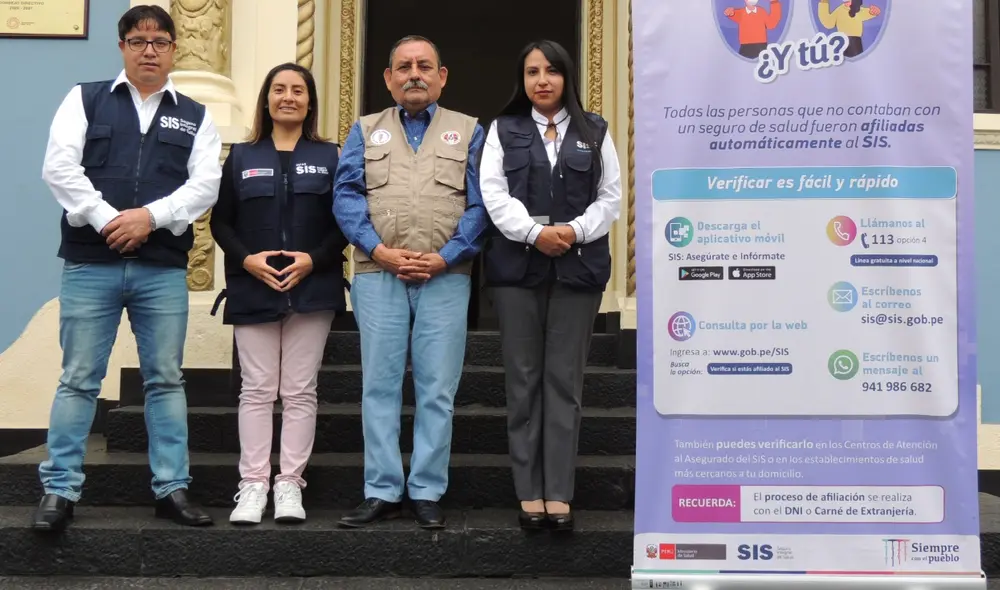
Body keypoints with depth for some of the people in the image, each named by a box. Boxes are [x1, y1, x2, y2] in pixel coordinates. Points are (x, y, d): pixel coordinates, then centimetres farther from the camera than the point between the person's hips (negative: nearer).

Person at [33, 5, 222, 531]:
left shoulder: (195, 117, 12)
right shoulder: (85, 99, 9)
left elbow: (205, 186, 0)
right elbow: (59, 167, -3)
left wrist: (150, 216, -14)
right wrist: (106, 220, -14)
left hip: (164, 269, 1)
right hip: (90, 264, -1)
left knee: (166, 380, 6)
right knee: (79, 380, 2)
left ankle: (171, 488, 13)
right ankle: (59, 491, 10)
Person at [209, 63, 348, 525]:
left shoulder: (329, 157, 8)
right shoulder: (242, 157, 10)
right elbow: (220, 221, 6)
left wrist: (315, 259, -13)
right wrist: (245, 259, -11)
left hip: (312, 290, 0)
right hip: (254, 290, 1)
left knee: (300, 391, 2)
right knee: (257, 390, 1)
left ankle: (290, 484, 7)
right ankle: (253, 486, 4)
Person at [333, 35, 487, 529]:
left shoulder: (468, 132, 12)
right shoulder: (366, 131, 16)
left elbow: (480, 204, 2)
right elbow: (346, 195, 4)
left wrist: (445, 257, -11)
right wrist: (380, 250, -10)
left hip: (445, 276, -1)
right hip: (378, 275, 1)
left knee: (437, 389, 0)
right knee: (379, 385, 2)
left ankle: (427, 492, 8)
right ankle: (381, 492, 9)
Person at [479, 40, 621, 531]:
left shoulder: (594, 132, 11)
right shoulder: (504, 130, 10)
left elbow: (611, 196, 5)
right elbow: (493, 194, -2)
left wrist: (574, 231, -12)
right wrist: (534, 233, -16)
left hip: (578, 267, 0)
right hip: (517, 267, 0)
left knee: (564, 380, 0)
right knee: (524, 380, 2)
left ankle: (559, 494, 3)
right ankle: (529, 493, 7)